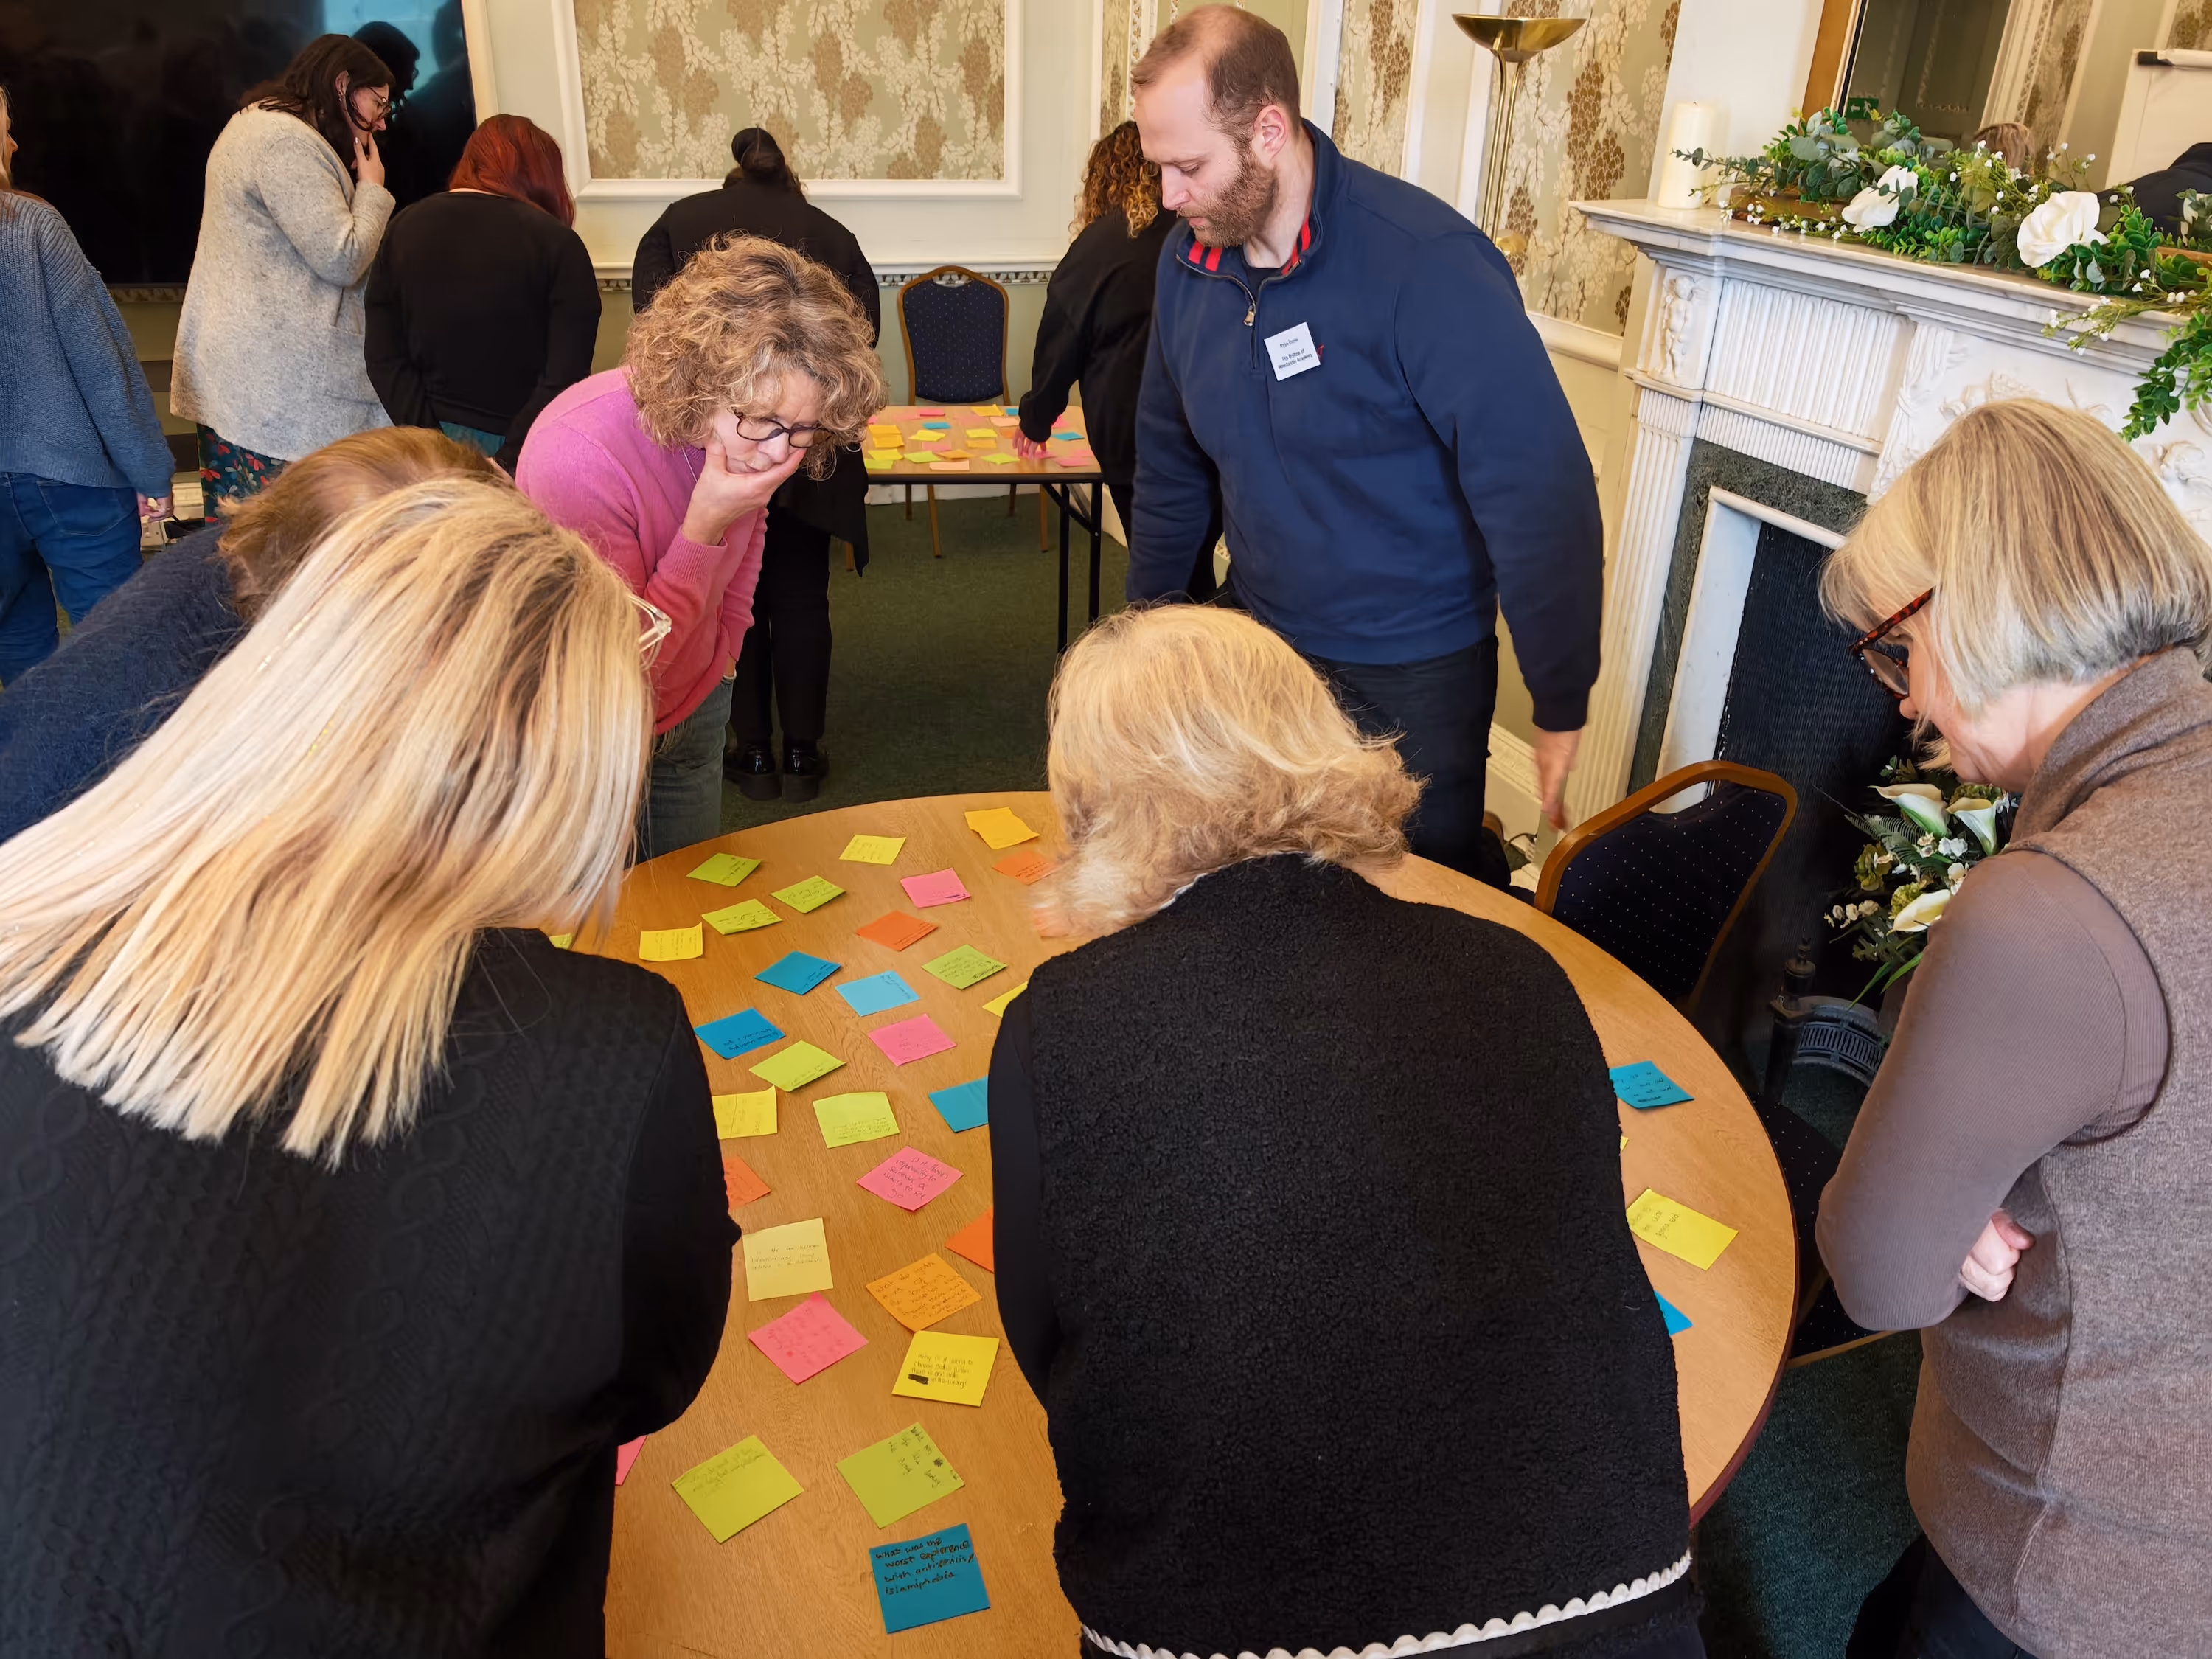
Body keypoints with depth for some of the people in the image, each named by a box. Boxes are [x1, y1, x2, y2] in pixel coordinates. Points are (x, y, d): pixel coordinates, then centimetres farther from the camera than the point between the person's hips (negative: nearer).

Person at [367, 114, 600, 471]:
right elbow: (566, 377, -17)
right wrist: (508, 461, -14)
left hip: (441, 438, 4)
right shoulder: (558, 244, -8)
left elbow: (384, 362, 0)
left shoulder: (403, 228, 5)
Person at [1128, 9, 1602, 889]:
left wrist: (1563, 710, -21)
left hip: (1415, 674, -6)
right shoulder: (1189, 262, -2)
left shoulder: (1427, 264, -23)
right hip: (1261, 641, 6)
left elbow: (1543, 493, -23)